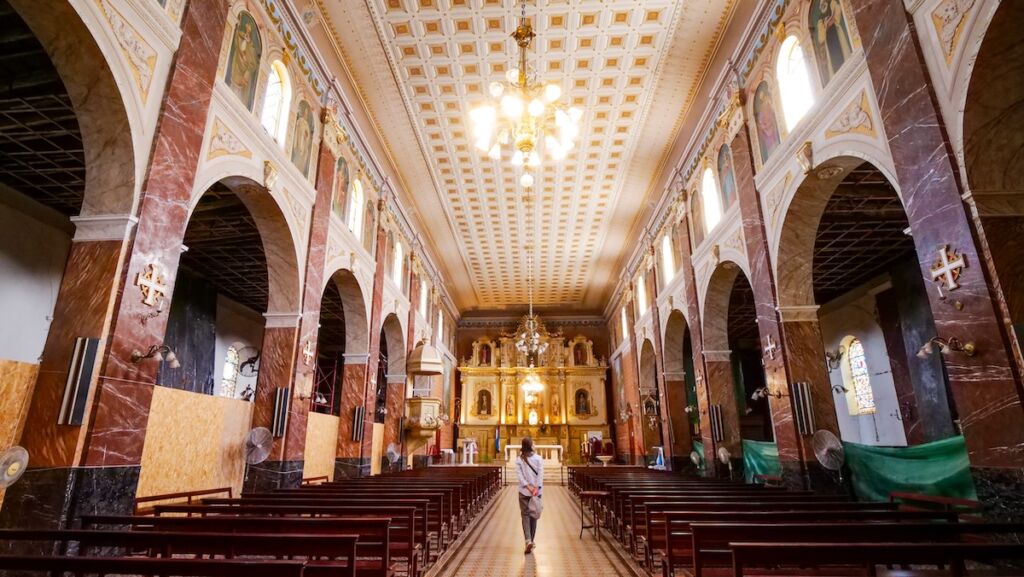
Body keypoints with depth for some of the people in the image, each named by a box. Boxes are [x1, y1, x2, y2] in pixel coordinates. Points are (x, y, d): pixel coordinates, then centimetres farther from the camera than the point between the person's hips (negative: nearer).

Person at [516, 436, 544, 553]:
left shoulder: (519, 459, -3)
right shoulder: (538, 458, -4)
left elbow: (520, 475, -10)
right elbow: (540, 474, -11)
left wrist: (528, 487, -13)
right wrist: (536, 488, -14)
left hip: (524, 491, -1)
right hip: (536, 491, 1)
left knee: (525, 515, 3)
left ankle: (528, 540, -13)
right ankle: (531, 540, 20)